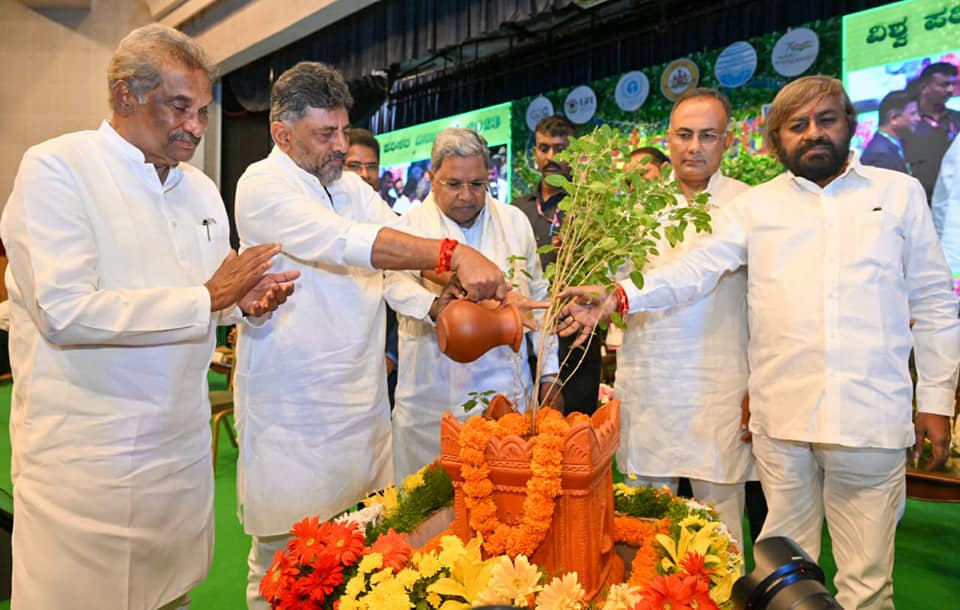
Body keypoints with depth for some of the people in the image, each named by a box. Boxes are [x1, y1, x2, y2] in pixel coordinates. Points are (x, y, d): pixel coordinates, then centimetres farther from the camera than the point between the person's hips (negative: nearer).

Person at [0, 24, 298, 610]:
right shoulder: (56, 168, -11)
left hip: (183, 443, 6)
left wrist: (248, 300, -4)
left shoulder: (201, 188, 11)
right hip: (86, 449, -6)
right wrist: (204, 299, -20)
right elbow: (63, 312, -22)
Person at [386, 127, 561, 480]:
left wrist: (550, 374, 12)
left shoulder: (515, 222, 9)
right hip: (432, 401, -2)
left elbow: (538, 297, 13)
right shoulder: (410, 227, 0)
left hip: (507, 392, 2)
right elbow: (397, 286, -17)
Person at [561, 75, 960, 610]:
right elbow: (696, 269, -2)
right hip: (782, 415, 1)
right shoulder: (756, 206, 8)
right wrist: (620, 297, -17)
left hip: (873, 418, 0)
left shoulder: (900, 193, 10)